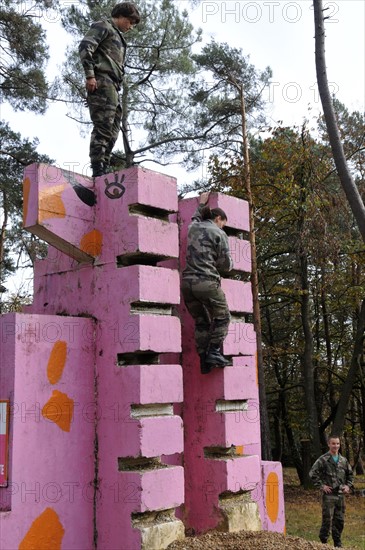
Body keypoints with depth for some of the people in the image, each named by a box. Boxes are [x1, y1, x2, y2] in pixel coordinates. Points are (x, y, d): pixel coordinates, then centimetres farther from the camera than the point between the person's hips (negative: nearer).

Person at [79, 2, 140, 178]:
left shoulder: (118, 37, 31)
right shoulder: (103, 26, 5)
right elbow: (85, 47, -11)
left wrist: (116, 84, 16)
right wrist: (90, 75, -18)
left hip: (112, 86, 9)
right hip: (102, 81, -9)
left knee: (112, 130, 5)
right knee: (103, 127, -17)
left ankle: (104, 168, 5)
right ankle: (97, 170, -21)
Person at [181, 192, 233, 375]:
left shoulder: (193, 228, 16)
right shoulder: (219, 234, 0)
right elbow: (225, 265, 2)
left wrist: (201, 205, 57)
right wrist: (230, 264, 23)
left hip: (187, 282, 6)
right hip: (207, 282, -6)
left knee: (201, 321, 15)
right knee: (222, 317, 11)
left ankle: (204, 360, 8)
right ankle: (214, 352, -3)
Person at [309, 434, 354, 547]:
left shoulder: (343, 460, 9)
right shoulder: (323, 460, -8)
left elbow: (350, 474, 22)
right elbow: (312, 473, -9)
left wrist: (348, 485, 8)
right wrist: (321, 486, -11)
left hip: (341, 494, 5)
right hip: (329, 494, -5)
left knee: (340, 520, 10)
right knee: (327, 519, -5)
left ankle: (337, 543, 22)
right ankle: (323, 541, 7)